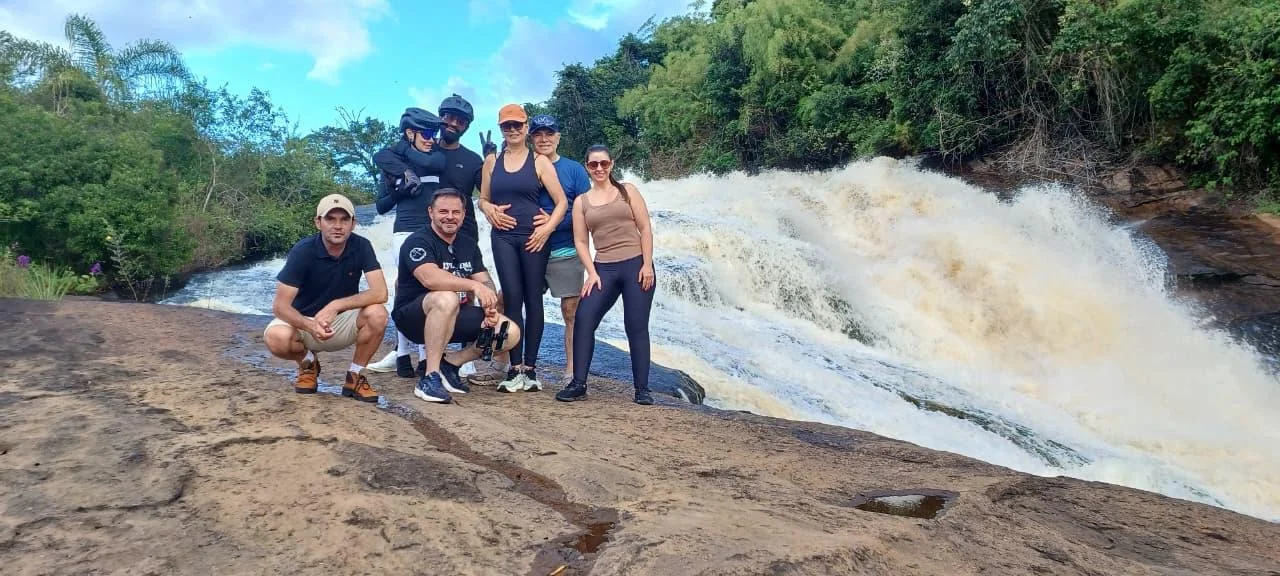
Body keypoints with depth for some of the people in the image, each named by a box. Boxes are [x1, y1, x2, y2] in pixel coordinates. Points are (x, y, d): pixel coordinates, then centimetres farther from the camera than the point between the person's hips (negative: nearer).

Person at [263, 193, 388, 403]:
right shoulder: (303, 251, -19)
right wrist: (310, 326, -41)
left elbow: (380, 293, -24)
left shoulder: (361, 246, -14)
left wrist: (335, 306, -32)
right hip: (304, 321, -1)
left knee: (377, 314, -30)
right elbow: (280, 305, -22)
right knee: (276, 338, -34)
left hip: (342, 321, 1)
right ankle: (308, 362, 3)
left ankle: (355, 376, -6)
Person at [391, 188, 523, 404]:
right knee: (446, 299, -41)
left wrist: (490, 307, -17)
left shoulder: (469, 244, 11)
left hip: (454, 318, 7)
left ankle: (449, 364, 2)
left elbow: (485, 282, 4)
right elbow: (430, 278, -32)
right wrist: (474, 285, -38)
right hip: (414, 317, -7)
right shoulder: (418, 241, -13)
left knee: (510, 332, -11)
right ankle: (429, 377, -30)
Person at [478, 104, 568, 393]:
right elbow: (483, 199, 18)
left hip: (533, 237, -2)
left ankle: (530, 368, 6)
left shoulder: (539, 161, 4)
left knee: (533, 300, 1)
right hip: (503, 237, 2)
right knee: (512, 299, -4)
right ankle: (515, 369, -2)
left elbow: (561, 202, 0)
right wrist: (490, 210, -5)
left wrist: (547, 228, -13)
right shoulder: (492, 161, 13)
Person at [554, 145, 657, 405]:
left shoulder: (627, 191, 7)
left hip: (636, 265, -2)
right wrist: (592, 273, -6)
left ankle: (642, 389, 4)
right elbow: (580, 241, 7)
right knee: (584, 320, -12)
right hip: (603, 269, 2)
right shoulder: (581, 201, 12)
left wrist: (647, 265, -8)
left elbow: (645, 229, 2)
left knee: (636, 327, -3)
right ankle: (578, 384, -4)